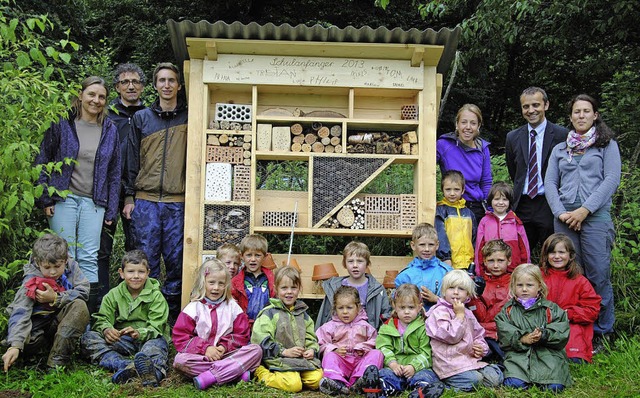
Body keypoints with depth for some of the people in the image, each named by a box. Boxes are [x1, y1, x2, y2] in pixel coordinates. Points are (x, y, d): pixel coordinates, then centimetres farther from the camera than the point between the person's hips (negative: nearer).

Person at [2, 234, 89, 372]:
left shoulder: (71, 267, -7)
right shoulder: (30, 281, -17)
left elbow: (83, 292, -14)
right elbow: (20, 312, -27)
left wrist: (55, 298, -24)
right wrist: (15, 345, -40)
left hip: (64, 322, 2)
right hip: (39, 323, -2)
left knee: (79, 306, -30)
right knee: (25, 340, -35)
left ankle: (57, 361, -30)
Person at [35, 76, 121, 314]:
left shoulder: (110, 130, 9)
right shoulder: (62, 124, 1)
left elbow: (115, 172, 11)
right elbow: (43, 160, 3)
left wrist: (111, 210, 6)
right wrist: (45, 198, -4)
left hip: (94, 203, 2)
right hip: (63, 198, -2)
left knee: (89, 259, -1)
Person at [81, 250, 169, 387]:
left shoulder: (156, 296, 0)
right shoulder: (113, 295, 11)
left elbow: (156, 327, -9)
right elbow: (102, 320, 2)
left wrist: (139, 333, -30)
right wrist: (106, 330, -23)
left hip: (147, 339, -3)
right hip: (122, 340, 3)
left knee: (157, 343, -37)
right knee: (88, 337, -19)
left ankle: (154, 372, -72)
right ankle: (126, 365, -45)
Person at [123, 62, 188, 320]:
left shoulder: (188, 119, 7)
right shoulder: (141, 118, 11)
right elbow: (132, 160, 11)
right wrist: (129, 197, 5)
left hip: (178, 202, -1)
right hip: (145, 200, 1)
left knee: (176, 259, 3)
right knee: (146, 259, 1)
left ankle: (172, 313, 14)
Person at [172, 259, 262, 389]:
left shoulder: (232, 307, 9)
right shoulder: (193, 308, 3)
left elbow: (242, 334, 6)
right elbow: (180, 337, -4)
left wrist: (225, 346, -12)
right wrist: (205, 348, -15)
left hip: (227, 353, 2)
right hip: (201, 357, -1)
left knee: (256, 349, -21)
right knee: (180, 360, -31)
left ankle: (210, 376, -34)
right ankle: (236, 371, -33)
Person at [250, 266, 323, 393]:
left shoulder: (302, 314, 18)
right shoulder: (269, 312, -2)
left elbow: (311, 336, 23)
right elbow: (260, 339, -10)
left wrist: (312, 349, -1)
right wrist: (284, 352, -13)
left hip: (302, 358, 5)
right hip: (279, 359, -5)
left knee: (317, 379, -19)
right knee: (293, 385, -27)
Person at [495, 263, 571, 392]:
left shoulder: (550, 309, 7)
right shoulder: (508, 310, 9)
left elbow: (561, 331, -2)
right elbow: (504, 334, -1)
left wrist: (544, 335, -19)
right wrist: (522, 338, -16)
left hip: (547, 352, 0)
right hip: (518, 354, 0)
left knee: (555, 386, -22)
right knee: (514, 383, -24)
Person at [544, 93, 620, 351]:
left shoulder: (607, 145, 8)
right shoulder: (560, 149, 18)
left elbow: (612, 180, -3)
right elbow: (549, 182, 11)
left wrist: (585, 210, -11)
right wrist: (561, 212, -6)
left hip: (596, 215, -3)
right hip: (564, 217, 3)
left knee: (598, 274, -5)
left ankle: (601, 331, 6)